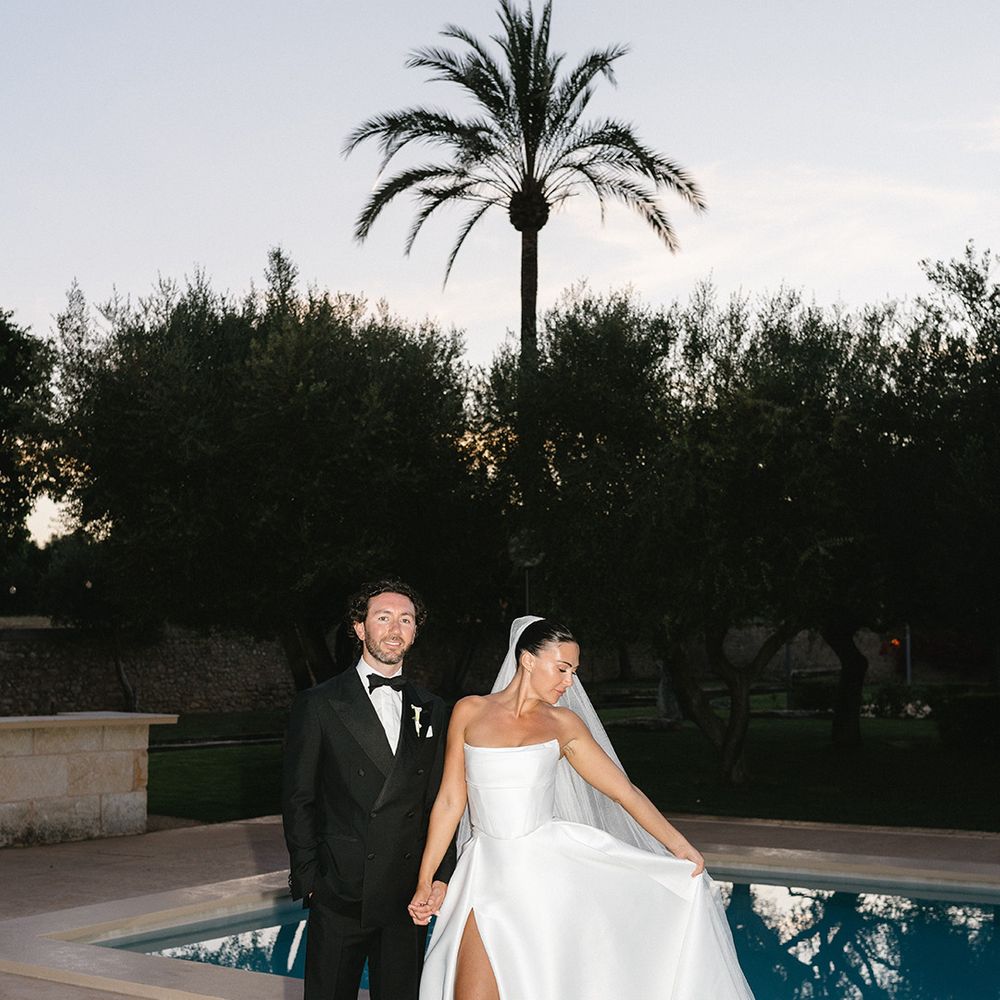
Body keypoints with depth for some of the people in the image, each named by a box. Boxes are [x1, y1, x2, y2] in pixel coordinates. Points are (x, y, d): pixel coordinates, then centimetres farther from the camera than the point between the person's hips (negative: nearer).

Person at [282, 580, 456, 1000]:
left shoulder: (431, 710, 10)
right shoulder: (319, 704, -3)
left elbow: (438, 803, 11)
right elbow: (297, 800, -2)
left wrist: (440, 875, 3)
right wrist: (308, 880, -6)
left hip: (410, 895, 4)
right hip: (340, 894, -3)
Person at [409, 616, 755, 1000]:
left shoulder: (563, 724, 7)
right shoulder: (469, 712, 4)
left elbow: (624, 791, 7)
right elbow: (450, 802, 6)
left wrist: (681, 848, 3)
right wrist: (425, 881, 5)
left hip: (548, 869, 0)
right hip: (488, 874, 0)